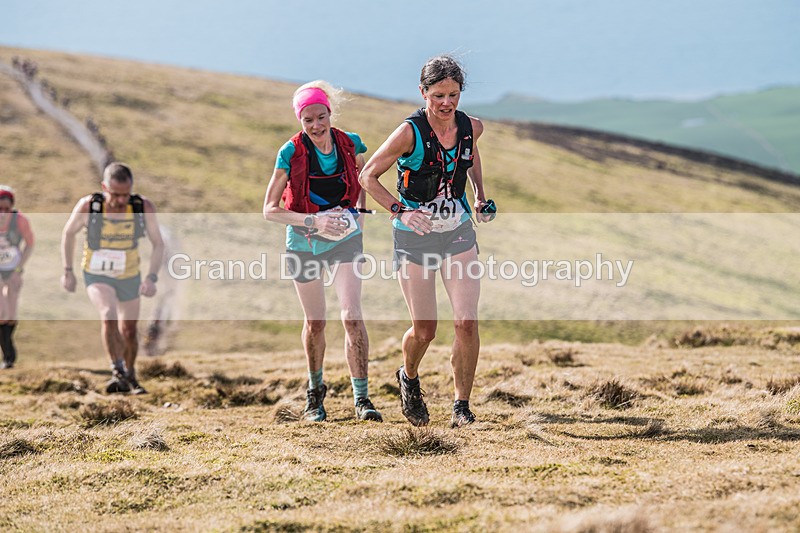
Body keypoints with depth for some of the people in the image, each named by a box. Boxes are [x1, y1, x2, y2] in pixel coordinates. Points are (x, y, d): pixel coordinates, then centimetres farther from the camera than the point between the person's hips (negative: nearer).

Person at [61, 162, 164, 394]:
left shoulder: (144, 208, -22)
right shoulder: (88, 206, -24)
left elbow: (158, 243, -8)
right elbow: (68, 233, -4)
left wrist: (151, 277, -19)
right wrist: (67, 271, -2)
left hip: (129, 277, 2)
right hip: (97, 276, -2)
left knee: (128, 331, 12)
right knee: (109, 316, -28)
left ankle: (130, 377, 37)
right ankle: (118, 372, -15)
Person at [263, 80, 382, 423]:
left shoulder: (350, 144, -10)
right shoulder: (291, 153, -16)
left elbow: (364, 179, 13)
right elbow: (270, 209, -15)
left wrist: (360, 213, -4)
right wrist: (313, 221, -26)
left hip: (345, 239, 1)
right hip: (304, 242, 0)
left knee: (352, 315, -15)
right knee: (315, 322, 10)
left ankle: (362, 398, -12)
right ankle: (315, 392, 33)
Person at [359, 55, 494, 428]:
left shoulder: (471, 128, -4)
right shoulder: (410, 133, -18)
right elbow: (367, 176, -10)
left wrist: (480, 196, 11)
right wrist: (400, 210, -21)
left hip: (459, 233, 3)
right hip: (414, 238, -3)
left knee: (466, 322, -11)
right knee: (424, 331, 1)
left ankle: (462, 407, 1)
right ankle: (408, 378, 35)